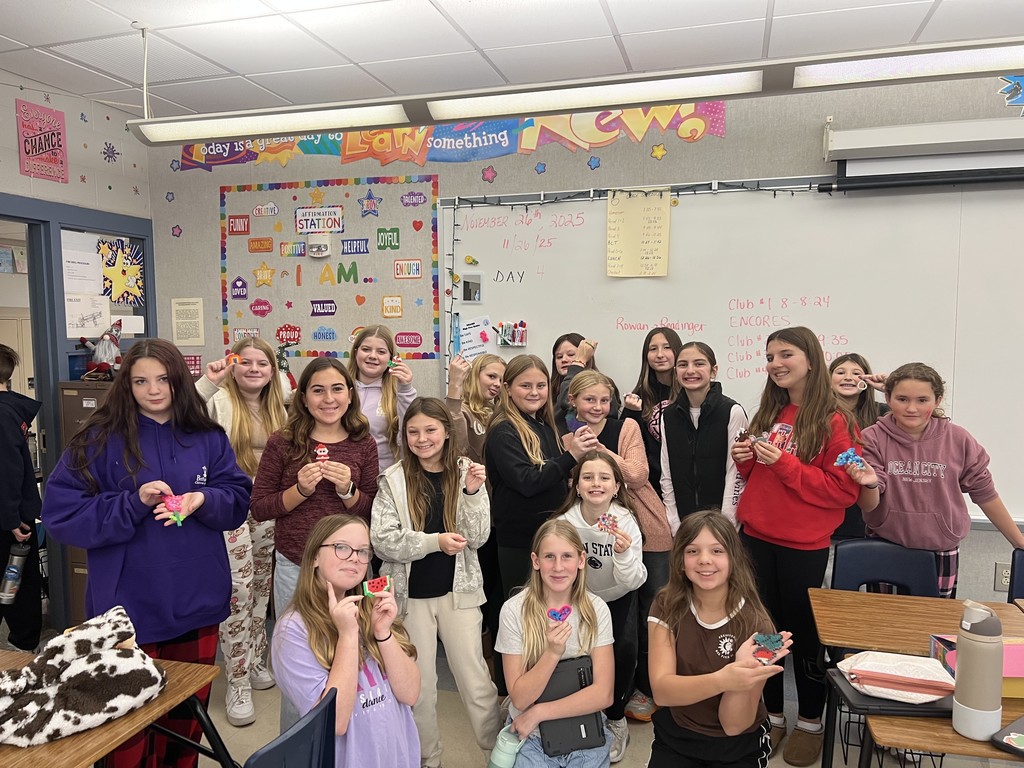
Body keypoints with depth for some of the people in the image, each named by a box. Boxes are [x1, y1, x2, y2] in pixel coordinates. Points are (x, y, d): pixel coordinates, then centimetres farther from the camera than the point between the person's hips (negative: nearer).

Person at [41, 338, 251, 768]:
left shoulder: (208, 438, 3)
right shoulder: (99, 440, -7)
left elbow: (238, 499, 2)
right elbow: (62, 516, -10)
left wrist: (202, 500, -18)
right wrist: (135, 503, -22)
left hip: (197, 603, 3)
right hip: (129, 608, -3)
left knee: (189, 711, 19)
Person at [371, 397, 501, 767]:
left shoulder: (466, 472, -2)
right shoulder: (393, 479, -5)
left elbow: (477, 538, -6)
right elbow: (382, 540, -12)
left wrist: (473, 492, -21)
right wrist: (435, 541, -22)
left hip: (458, 590, 0)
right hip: (411, 594, 0)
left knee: (475, 681, 5)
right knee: (419, 684, 12)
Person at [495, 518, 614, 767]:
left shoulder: (596, 609, -8)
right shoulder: (514, 611, -13)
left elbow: (603, 694, -11)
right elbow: (520, 699, -12)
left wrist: (538, 712, -15)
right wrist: (552, 653, -26)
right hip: (531, 736, -1)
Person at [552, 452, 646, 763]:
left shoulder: (625, 521, -23)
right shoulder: (564, 523, -22)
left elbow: (632, 581, -27)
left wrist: (624, 554, -45)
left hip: (618, 597, 0)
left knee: (625, 650, -21)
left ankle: (616, 719, 7)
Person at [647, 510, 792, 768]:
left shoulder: (755, 623, -18)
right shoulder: (667, 607, -13)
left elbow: (734, 725, -17)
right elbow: (662, 691, -23)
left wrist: (745, 671, -36)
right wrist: (721, 680, -40)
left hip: (739, 745, 0)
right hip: (674, 737, 1)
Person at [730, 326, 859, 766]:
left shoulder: (835, 420, -10)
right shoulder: (769, 413, 8)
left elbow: (843, 489, -16)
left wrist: (783, 462, -22)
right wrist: (745, 460, -3)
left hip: (804, 545, -5)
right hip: (756, 537, 5)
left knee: (804, 631, 9)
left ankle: (810, 722, 29)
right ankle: (771, 717, 30)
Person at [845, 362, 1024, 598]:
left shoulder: (958, 440, -6)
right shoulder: (872, 438, -10)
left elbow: (985, 493, 6)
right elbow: (869, 507, -11)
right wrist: (870, 484, -32)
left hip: (942, 551, 1)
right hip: (885, 549, -1)